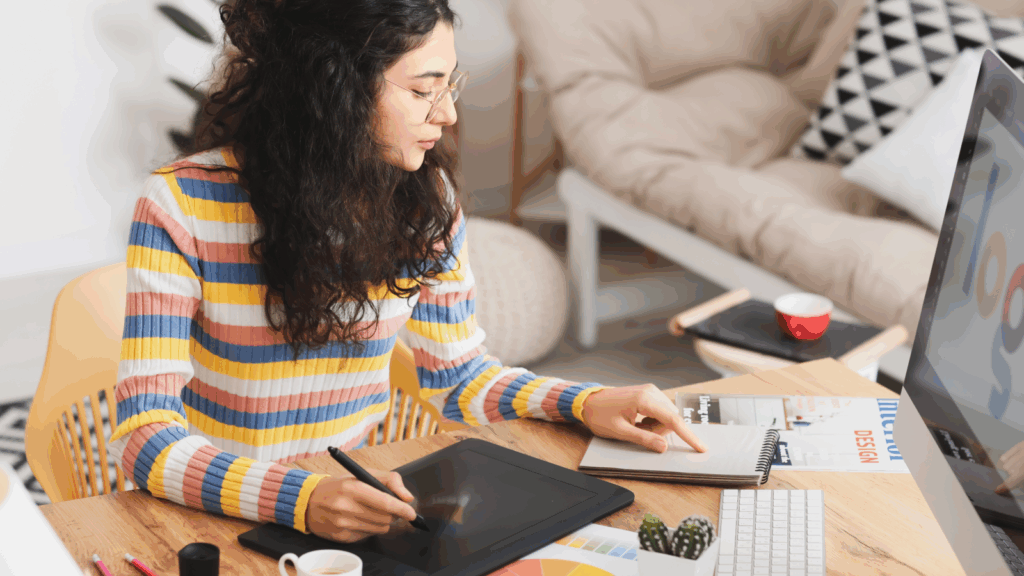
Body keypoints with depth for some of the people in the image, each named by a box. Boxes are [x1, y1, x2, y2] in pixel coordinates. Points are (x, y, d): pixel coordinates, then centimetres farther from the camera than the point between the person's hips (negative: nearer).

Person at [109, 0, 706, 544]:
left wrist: (585, 402, -7)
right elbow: (144, 434, -21)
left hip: (357, 495, 3)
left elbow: (459, 373, 11)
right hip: (217, 516, -3)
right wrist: (302, 499, -37)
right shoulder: (183, 206, -16)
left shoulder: (427, 200, -3)